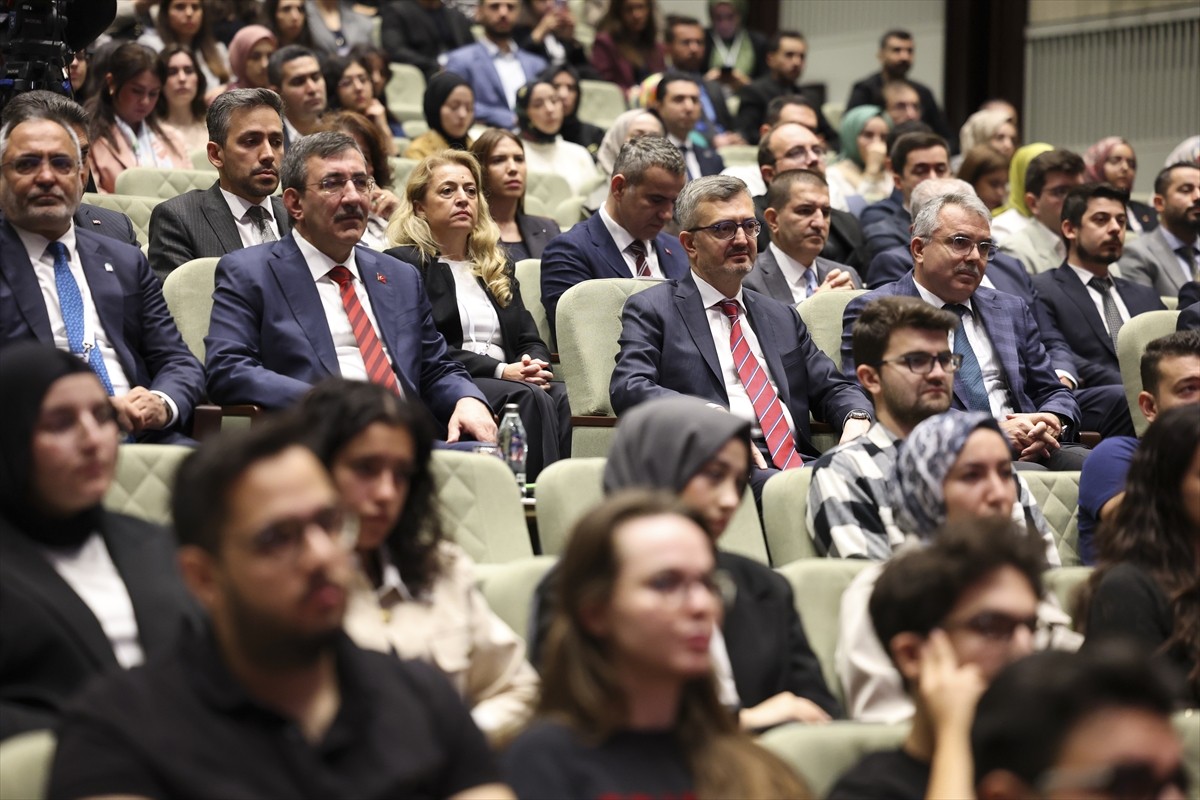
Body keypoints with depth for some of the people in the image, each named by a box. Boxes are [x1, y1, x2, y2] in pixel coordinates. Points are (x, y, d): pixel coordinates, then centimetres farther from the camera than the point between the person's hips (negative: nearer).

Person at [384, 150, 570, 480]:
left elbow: (531, 340, 20)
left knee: (561, 397, -29)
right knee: (528, 398, -33)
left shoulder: (497, 265, 28)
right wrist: (501, 371, -15)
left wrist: (533, 366, -6)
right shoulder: (404, 264, 6)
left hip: (509, 382, 5)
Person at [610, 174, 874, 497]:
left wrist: (857, 419, -1)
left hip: (797, 460, 6)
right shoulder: (652, 309, 10)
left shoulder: (781, 317, 28)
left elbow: (831, 388, 25)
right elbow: (628, 389, -5)